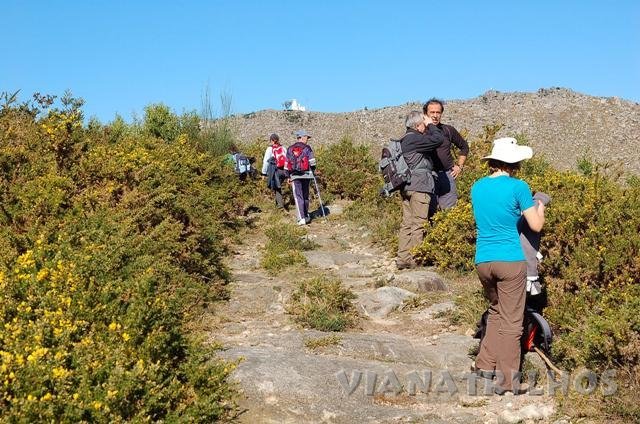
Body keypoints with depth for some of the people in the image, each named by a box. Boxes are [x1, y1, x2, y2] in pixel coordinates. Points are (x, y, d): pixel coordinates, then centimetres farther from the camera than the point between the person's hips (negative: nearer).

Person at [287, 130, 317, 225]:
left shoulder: (290, 149, 8)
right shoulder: (307, 148, -1)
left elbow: (287, 164, 9)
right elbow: (312, 162, -4)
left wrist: (288, 176, 14)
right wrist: (313, 171, 10)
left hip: (295, 176, 0)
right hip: (306, 174, 0)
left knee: (298, 197, -4)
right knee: (305, 196, 14)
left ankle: (301, 218, -14)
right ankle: (306, 216, 24)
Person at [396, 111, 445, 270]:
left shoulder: (405, 140, 18)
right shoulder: (414, 139, -14)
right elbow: (438, 139, -19)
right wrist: (430, 125, -5)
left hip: (406, 186, 10)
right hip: (419, 186, -10)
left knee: (407, 223, 11)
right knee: (418, 224, -5)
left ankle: (402, 258, 13)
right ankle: (414, 259, -2)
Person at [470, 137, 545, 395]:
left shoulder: (477, 187, 8)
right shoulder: (518, 187, -8)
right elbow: (536, 226, -3)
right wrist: (540, 208, 17)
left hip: (482, 261, 5)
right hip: (510, 261, -5)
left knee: (496, 312, 25)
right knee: (511, 322, 3)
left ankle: (485, 364, 23)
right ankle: (506, 380, 6)